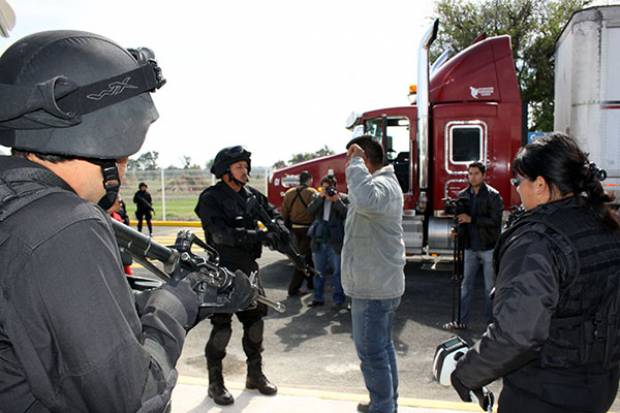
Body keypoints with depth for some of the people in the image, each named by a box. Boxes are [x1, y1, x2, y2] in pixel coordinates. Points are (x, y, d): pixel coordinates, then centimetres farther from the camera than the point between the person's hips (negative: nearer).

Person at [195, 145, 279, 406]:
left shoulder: (252, 195, 6)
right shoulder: (211, 198, -13)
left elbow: (272, 213, 12)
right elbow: (221, 234, -25)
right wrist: (259, 236, -30)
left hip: (249, 268, 6)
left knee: (255, 321, 14)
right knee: (222, 327, 2)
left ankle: (255, 375, 31)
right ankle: (215, 383, 20)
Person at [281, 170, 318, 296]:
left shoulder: (289, 193, 5)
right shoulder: (312, 192, -13)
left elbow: (284, 213, 7)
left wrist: (289, 228, 15)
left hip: (295, 228, 7)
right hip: (307, 229, -7)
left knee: (305, 256, 20)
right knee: (304, 258, 0)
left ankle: (311, 282, 31)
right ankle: (294, 288, -1)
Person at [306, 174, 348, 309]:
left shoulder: (343, 198, 0)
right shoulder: (318, 198, 11)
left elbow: (347, 214, -13)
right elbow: (310, 210, -5)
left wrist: (337, 200, -19)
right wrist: (320, 197, -13)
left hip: (335, 241, -4)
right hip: (318, 241, 4)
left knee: (337, 272, 2)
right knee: (319, 272, 14)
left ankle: (338, 300, 10)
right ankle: (318, 298, 25)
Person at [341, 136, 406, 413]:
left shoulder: (382, 185, -20)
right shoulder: (381, 184, 14)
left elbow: (366, 201, -44)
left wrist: (355, 162, -32)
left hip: (373, 288, -11)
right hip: (381, 284, 11)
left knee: (372, 352, 1)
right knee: (383, 347, 21)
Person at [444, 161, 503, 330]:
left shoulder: (493, 195, -9)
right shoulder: (463, 195, 6)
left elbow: (495, 221, -16)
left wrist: (471, 219, -21)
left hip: (489, 247, -4)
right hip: (470, 247, 5)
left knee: (490, 286, 7)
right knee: (466, 284, 11)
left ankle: (491, 321, 18)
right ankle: (462, 320, 19)